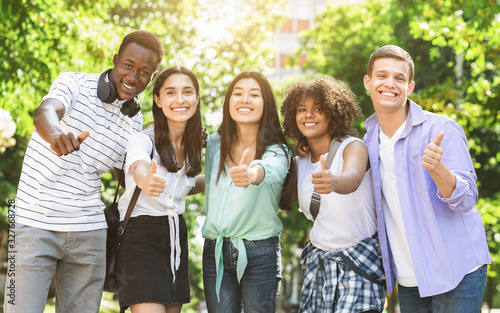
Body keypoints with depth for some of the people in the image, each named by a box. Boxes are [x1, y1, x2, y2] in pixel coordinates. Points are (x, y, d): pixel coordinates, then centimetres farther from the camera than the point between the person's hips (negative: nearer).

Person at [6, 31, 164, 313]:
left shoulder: (135, 121, 10)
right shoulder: (75, 84, -6)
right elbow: (45, 112, -28)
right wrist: (56, 136, -51)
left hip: (89, 231, 5)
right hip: (36, 224, -4)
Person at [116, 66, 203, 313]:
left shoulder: (194, 145, 5)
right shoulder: (143, 140, -15)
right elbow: (139, 168, -39)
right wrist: (146, 181, -59)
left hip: (176, 235, 7)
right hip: (140, 235, -6)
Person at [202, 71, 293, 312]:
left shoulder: (277, 151, -8)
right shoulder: (214, 144, 7)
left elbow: (270, 169, -32)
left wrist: (251, 174, -54)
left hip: (260, 254, -3)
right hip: (215, 251, 4)